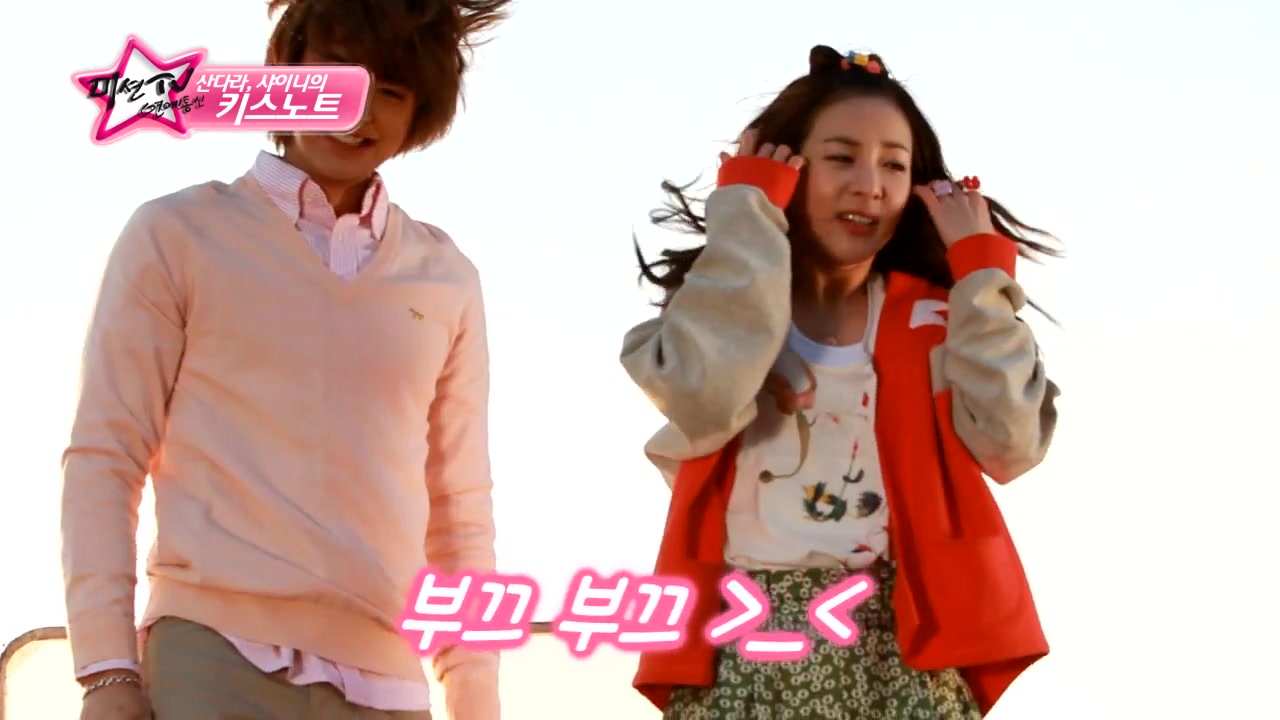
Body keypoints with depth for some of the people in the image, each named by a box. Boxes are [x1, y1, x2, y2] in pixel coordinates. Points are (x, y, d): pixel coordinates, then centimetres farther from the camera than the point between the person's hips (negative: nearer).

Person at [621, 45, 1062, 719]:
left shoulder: (930, 317, 12)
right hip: (746, 652, -1)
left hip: (903, 647, 1)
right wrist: (747, 215, -7)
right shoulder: (718, 303, 8)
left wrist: (982, 271, -1)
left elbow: (1010, 445, -5)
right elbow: (705, 407, -16)